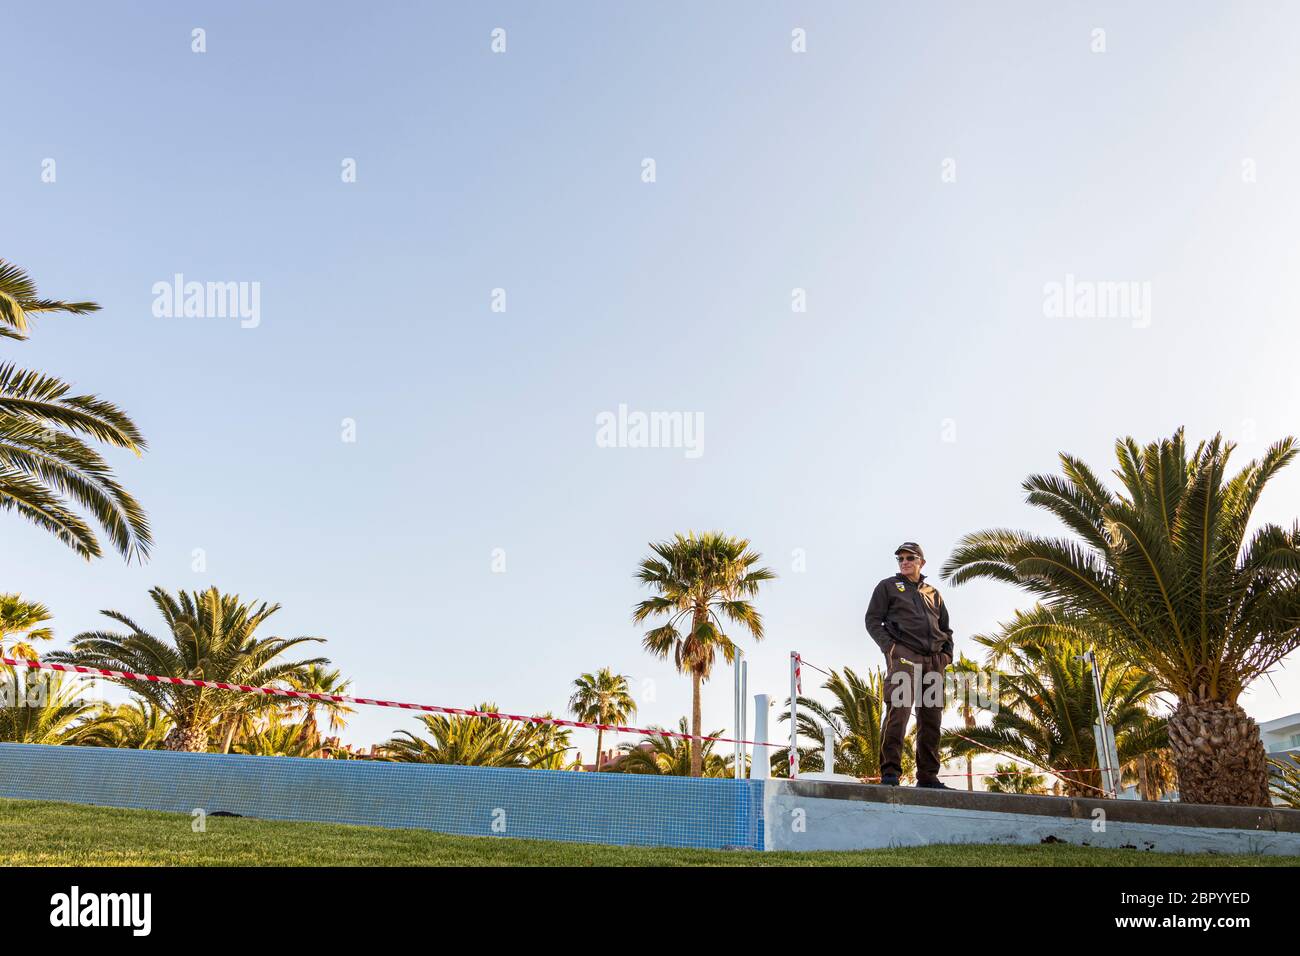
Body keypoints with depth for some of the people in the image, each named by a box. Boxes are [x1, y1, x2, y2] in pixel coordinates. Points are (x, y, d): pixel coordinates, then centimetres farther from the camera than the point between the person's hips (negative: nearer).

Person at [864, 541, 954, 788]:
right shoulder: (888, 587, 13)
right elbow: (873, 620, 6)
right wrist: (889, 646, -9)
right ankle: (890, 772, -20)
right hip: (904, 655, -5)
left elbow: (946, 628, 28)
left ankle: (927, 777, 8)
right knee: (899, 709, -19)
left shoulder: (933, 593, 25)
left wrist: (947, 654, 11)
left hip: (934, 659, 5)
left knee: (931, 717, 3)